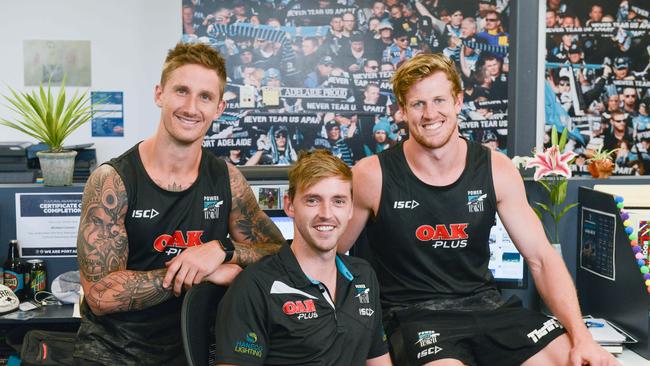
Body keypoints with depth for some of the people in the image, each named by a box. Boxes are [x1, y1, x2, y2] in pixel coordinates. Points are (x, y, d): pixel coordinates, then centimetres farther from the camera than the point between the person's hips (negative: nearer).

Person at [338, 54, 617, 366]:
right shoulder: (373, 175, -8)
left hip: (486, 304, 4)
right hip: (414, 314, -3)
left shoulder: (496, 169, 0)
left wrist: (581, 337, -11)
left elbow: (542, 258, 0)